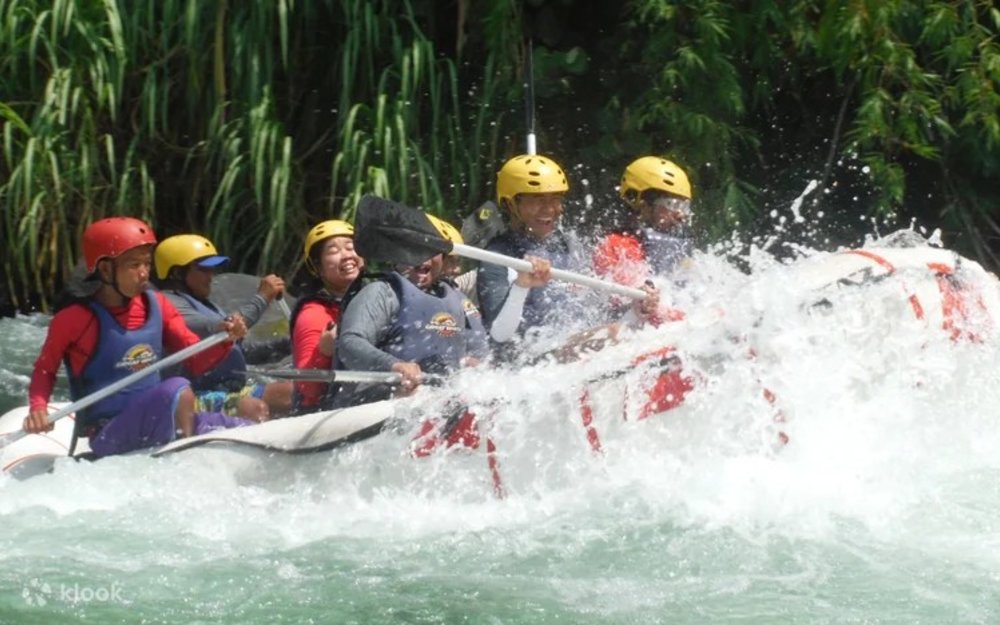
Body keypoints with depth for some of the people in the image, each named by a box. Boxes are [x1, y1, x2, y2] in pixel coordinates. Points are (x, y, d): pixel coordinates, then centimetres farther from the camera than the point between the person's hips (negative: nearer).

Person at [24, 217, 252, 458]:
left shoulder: (156, 306, 7)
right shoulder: (76, 319, -10)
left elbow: (197, 361, 8)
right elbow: (45, 371, 2)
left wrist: (224, 340, -11)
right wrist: (38, 409, -16)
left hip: (159, 425, 7)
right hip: (109, 436, -7)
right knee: (177, 389, -31)